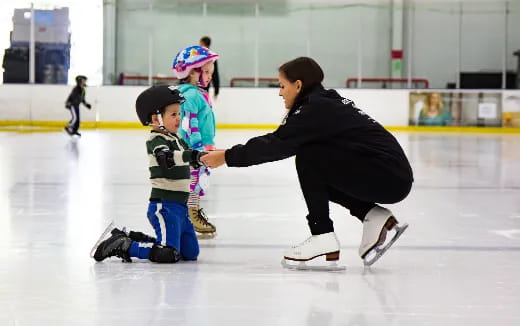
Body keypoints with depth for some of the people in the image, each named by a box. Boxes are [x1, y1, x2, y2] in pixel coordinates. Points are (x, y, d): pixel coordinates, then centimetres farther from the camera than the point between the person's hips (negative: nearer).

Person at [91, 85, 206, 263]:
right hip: (164, 206, -10)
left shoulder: (176, 139, 16)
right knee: (168, 254, -21)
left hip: (179, 206, 10)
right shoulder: (157, 141, -13)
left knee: (191, 252, 13)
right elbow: (167, 157, -35)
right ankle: (120, 247, -5)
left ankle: (133, 239, 20)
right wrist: (192, 155, -48)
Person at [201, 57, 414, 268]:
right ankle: (375, 216, 11)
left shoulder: (316, 109, -12)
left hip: (389, 180, -9)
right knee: (319, 174, 18)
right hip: (395, 179, 9)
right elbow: (280, 141, 18)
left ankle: (323, 238, -7)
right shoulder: (328, 102, 16)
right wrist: (231, 153, 14)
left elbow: (276, 145, -13)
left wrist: (227, 157, -4)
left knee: (308, 157, -9)